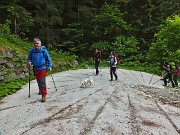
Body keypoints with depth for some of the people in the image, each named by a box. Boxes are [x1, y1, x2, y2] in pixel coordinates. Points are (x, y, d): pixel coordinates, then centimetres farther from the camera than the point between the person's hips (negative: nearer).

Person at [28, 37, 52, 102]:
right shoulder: (31, 51, -7)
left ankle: (44, 95, -3)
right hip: (35, 69, 4)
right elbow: (29, 58, 8)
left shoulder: (44, 51, -12)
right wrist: (29, 62, -13)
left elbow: (48, 59, -2)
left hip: (42, 68, -4)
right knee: (38, 81, 21)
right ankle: (40, 90, 47)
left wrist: (50, 66, -8)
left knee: (42, 81, -11)